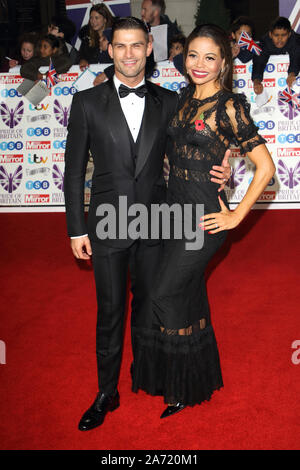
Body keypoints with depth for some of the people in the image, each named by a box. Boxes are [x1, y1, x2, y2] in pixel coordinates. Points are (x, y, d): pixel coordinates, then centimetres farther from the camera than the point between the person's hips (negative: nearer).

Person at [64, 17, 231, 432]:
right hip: (107, 224, -1)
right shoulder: (87, 102, -2)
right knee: (110, 312, 9)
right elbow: (74, 170, -1)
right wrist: (76, 228, -4)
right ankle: (106, 394, 27)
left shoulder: (169, 102, 3)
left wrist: (218, 172, -10)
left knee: (148, 305, 17)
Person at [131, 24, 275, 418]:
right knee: (189, 297, 15)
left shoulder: (229, 106, -12)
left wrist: (236, 216, -13)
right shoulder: (184, 98, 9)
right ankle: (199, 375, 35)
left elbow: (266, 166, -14)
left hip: (204, 215, -7)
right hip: (175, 207, 7)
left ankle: (188, 387, 18)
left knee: (165, 296, -3)